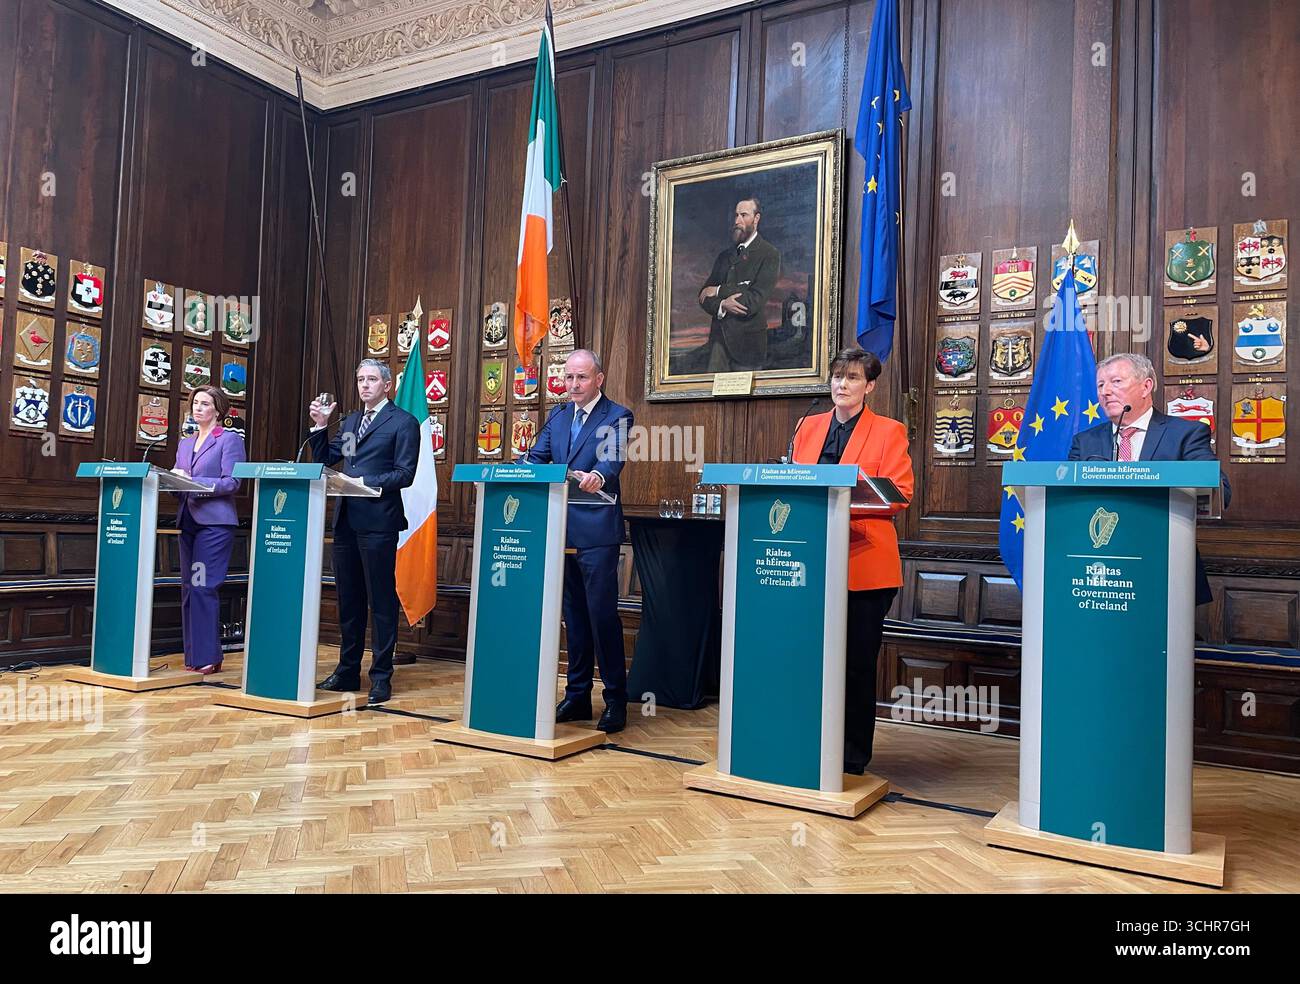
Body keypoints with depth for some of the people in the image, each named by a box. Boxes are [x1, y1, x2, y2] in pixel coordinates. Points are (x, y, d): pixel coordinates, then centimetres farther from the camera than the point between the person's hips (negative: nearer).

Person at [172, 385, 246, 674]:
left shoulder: (230, 440, 0)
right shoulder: (184, 443, 20)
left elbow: (232, 482, -10)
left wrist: (192, 481, -18)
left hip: (215, 522, -7)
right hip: (188, 521, 7)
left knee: (202, 587, -12)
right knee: (188, 588, 7)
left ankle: (207, 657, -7)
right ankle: (193, 657, 13)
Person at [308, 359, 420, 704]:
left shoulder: (403, 423, -2)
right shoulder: (349, 422, 19)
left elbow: (405, 474, -10)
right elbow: (324, 459, 16)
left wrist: (365, 482, -18)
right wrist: (320, 426, 5)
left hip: (378, 521, -7)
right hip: (346, 519, 7)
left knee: (381, 600, -1)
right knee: (348, 598, 13)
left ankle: (381, 676, 6)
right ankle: (347, 671, 23)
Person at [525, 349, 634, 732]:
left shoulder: (617, 416, -4)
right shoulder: (557, 416, 15)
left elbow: (613, 459, -20)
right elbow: (537, 458, 6)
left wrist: (597, 476, -43)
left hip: (597, 531, -6)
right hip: (562, 529, 6)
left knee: (602, 613, -5)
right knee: (574, 614, 13)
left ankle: (615, 700, 6)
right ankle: (577, 696, 23)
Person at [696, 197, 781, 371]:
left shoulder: (770, 254, -5)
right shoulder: (725, 255, 15)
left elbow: (754, 300, -16)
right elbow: (704, 295, 7)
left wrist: (719, 291, -7)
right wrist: (722, 305, -15)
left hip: (747, 341, -5)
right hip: (719, 336, 5)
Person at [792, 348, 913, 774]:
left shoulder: (889, 432, 1)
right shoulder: (808, 428, 15)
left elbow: (899, 494, -8)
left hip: (863, 563, -4)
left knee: (857, 663, 3)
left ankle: (853, 757, 16)